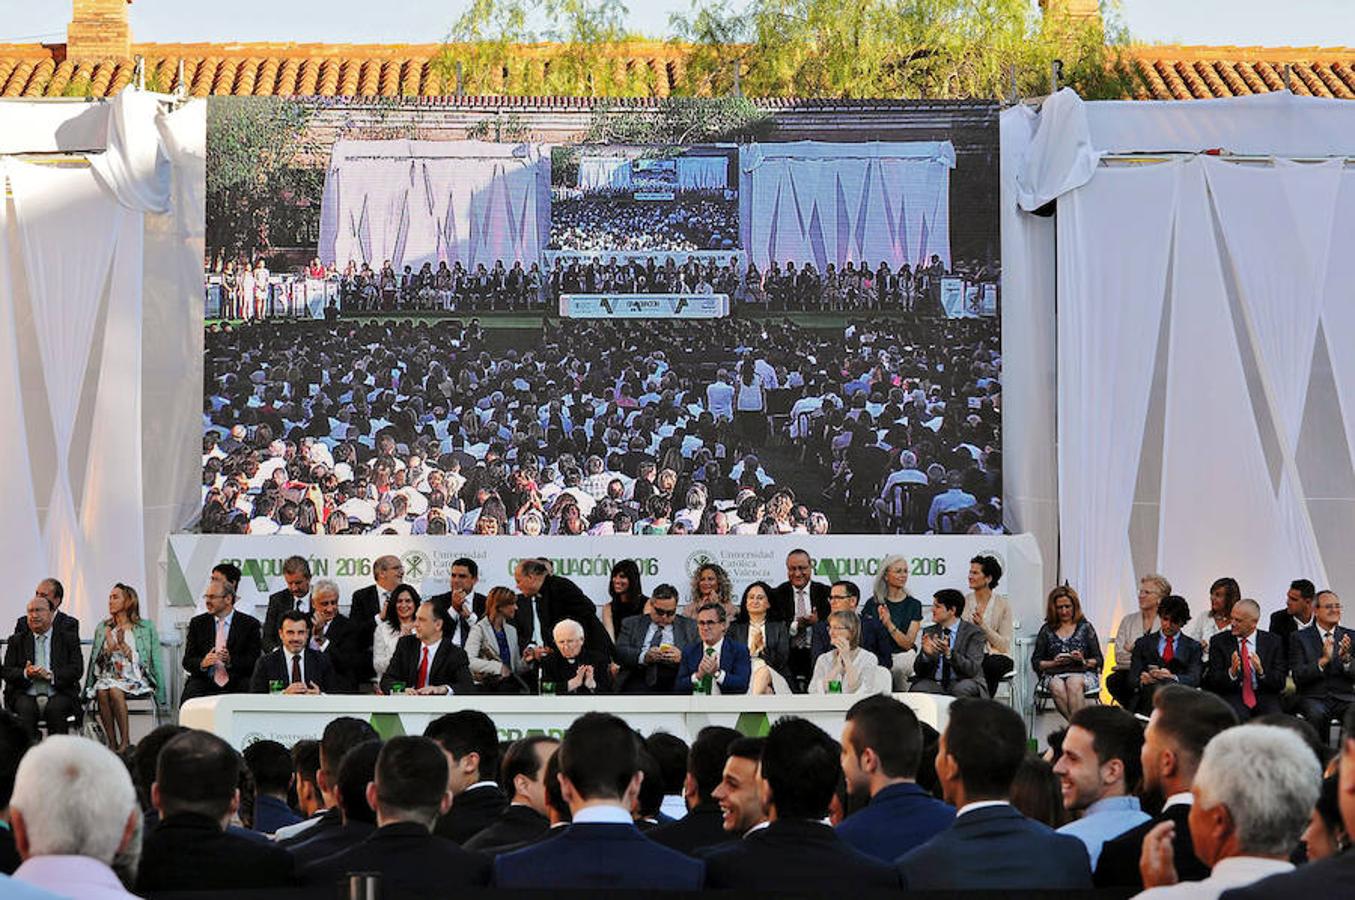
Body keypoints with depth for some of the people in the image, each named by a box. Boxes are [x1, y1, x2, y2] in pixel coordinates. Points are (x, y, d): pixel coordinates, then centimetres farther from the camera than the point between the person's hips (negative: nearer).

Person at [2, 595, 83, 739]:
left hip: (58, 695, -1)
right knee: (26, 709, -32)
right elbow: (7, 672, 8)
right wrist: (25, 673, -14)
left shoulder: (68, 638, 12)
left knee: (56, 709, -33)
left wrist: (50, 675, -15)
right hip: (26, 696, 1)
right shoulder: (17, 640, 17)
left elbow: (77, 670, 1)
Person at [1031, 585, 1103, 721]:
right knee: (1057, 687, -35)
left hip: (1082, 674, -1)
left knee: (1073, 683, -37)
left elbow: (1098, 660, 10)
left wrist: (1084, 661, -11)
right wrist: (1054, 663, -5)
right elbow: (1035, 662, 13)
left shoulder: (1085, 627, 13)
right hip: (1054, 675, 1)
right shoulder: (1047, 630, 15)